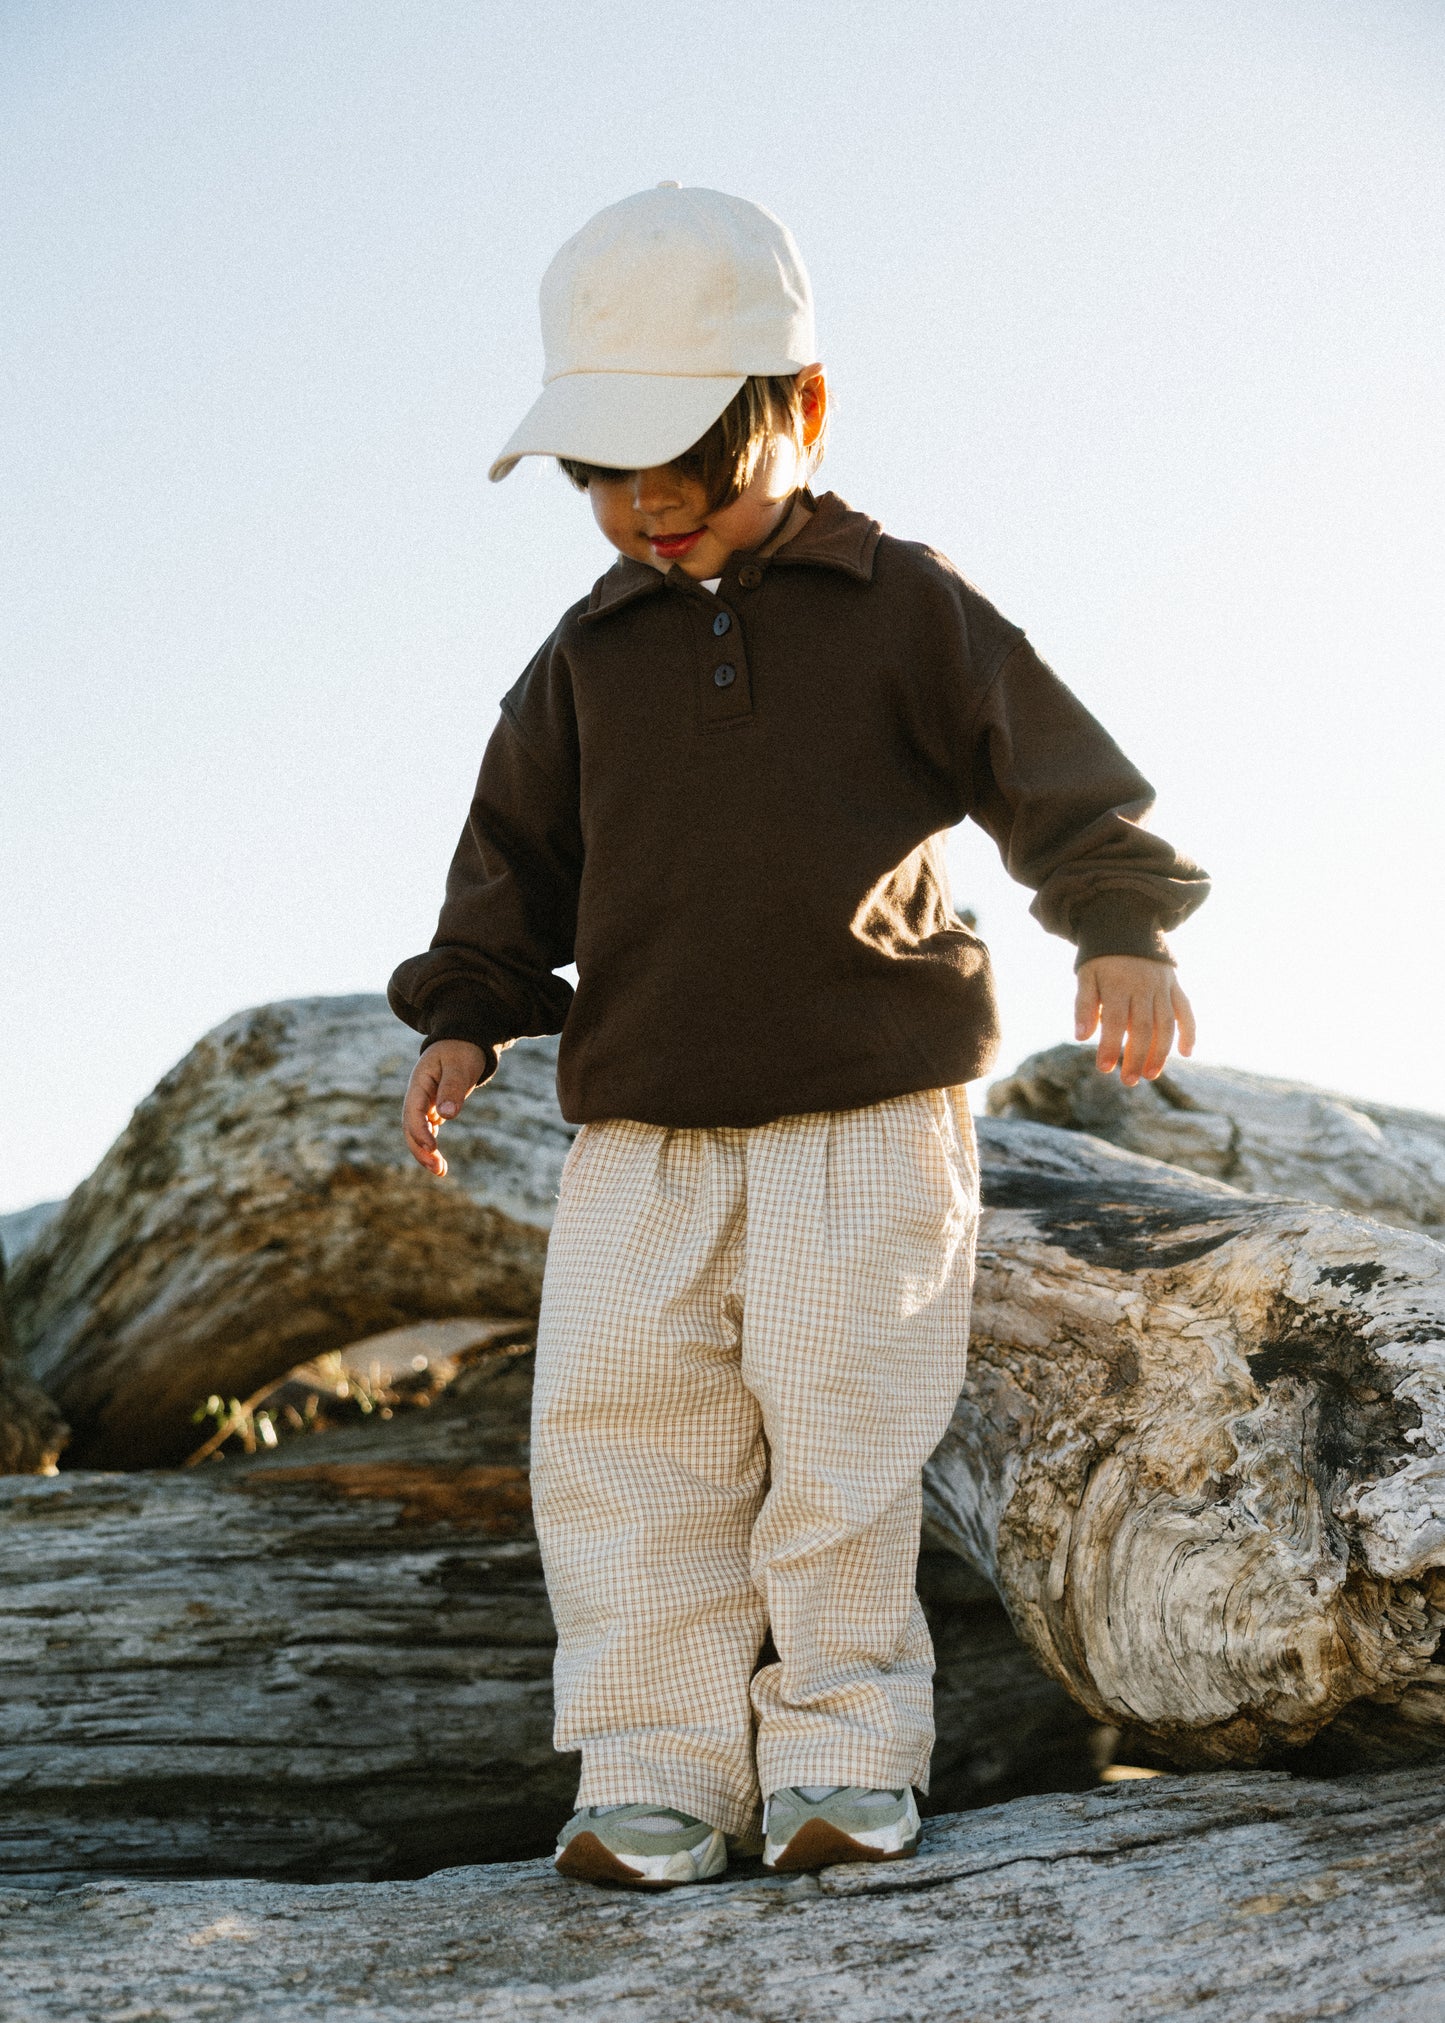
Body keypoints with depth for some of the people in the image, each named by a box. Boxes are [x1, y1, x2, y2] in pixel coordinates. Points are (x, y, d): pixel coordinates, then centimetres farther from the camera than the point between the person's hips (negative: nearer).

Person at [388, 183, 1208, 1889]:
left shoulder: (903, 610, 2)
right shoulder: (592, 653, 12)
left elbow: (1061, 775, 2)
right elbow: (517, 852, 18)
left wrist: (1122, 932, -13)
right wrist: (463, 1015, 4)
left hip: (867, 1109, -3)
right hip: (639, 1124, 3)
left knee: (843, 1430, -5)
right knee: (624, 1435, -4)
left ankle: (843, 1759, 9)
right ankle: (657, 1780, 2)